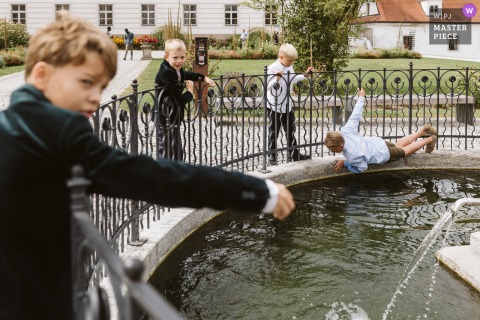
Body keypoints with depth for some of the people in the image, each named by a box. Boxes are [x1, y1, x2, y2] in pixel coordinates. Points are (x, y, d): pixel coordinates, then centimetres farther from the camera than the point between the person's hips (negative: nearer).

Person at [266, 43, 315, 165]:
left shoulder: (289, 67, 4)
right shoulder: (272, 68, -19)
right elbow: (267, 86, -23)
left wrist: (305, 75, 17)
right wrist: (277, 79, -38)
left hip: (287, 105, 7)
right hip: (274, 106, -7)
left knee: (290, 130, 16)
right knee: (274, 132, 4)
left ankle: (293, 154, 27)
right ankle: (272, 157, 14)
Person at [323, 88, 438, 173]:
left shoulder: (352, 155, -43)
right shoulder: (345, 131, -26)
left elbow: (362, 167, -25)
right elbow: (356, 116, -14)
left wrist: (344, 163, -24)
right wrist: (361, 97, 1)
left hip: (383, 153, -6)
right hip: (378, 142, 6)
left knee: (405, 151, 25)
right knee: (399, 146, 35)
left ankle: (430, 139, 41)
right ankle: (423, 131, 48)